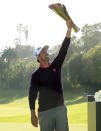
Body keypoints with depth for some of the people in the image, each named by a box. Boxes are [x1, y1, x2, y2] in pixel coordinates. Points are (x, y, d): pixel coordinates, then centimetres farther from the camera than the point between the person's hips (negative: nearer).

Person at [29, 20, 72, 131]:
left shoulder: (56, 66, 10)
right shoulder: (36, 75, -2)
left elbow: (64, 49, 3)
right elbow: (32, 95, -4)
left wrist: (69, 29, -4)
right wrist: (33, 114, -11)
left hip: (61, 108, 4)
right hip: (45, 112, -4)